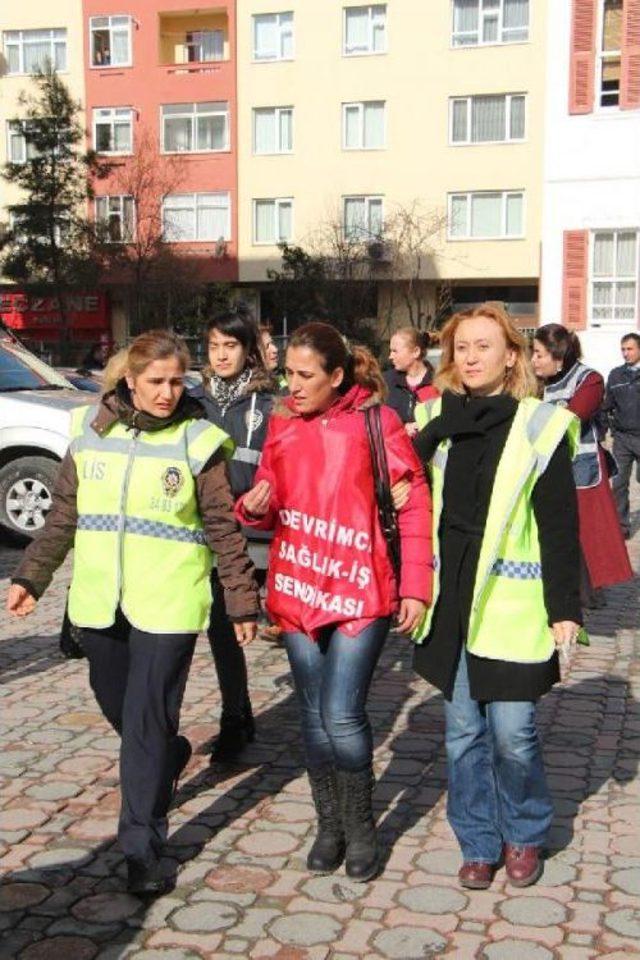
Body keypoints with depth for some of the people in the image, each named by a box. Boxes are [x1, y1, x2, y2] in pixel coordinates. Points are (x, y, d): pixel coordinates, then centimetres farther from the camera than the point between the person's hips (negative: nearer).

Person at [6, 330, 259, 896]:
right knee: (117, 707, 18)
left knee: (148, 723, -4)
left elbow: (224, 530, -3)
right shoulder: (90, 431, 4)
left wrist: (243, 600, -3)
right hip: (99, 603, 4)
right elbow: (64, 516, 11)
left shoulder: (199, 442, -6)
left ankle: (142, 850, 7)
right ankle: (171, 759, 49)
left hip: (167, 605, -4)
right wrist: (31, 577, 8)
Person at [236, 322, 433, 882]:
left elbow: (414, 505, -6)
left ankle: (360, 828, 15)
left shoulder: (376, 421, -6)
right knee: (314, 716, 12)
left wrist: (415, 587, -9)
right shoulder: (283, 424, 7)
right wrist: (254, 508, -8)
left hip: (362, 593, -5)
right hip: (298, 593, 5)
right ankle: (330, 825, 29)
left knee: (342, 716, -8)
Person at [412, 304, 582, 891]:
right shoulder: (436, 422, 7)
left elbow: (560, 525, -5)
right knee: (463, 730, 11)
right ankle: (479, 843, 27)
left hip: (513, 604, -4)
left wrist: (565, 607, -8)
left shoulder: (539, 426, -5)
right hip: (450, 599, 4)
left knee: (512, 732, 1)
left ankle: (523, 836, 27)